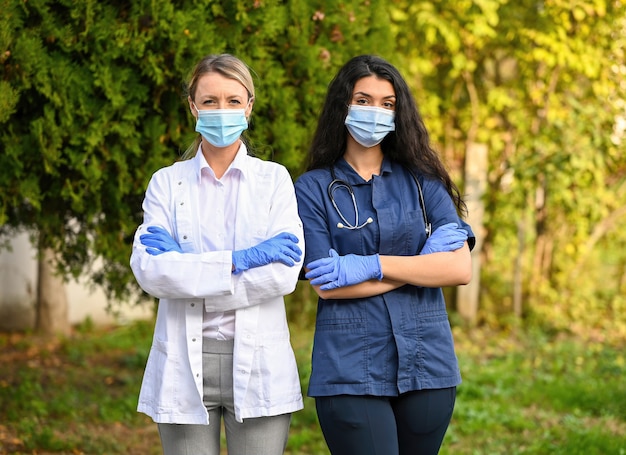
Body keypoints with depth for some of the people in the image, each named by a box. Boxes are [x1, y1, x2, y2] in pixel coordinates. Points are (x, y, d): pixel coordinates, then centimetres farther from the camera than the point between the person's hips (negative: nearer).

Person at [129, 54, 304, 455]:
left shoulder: (275, 179, 6)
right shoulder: (167, 182, 8)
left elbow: (285, 273, -9)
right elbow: (147, 270, -8)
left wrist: (186, 267, -11)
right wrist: (239, 260, -15)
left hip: (258, 367, 0)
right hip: (185, 369, 1)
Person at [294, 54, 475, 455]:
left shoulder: (422, 181, 9)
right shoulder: (313, 188, 4)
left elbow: (461, 268, -4)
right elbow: (326, 285, -7)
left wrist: (371, 265, -11)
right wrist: (422, 264, -8)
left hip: (427, 360, 3)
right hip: (350, 369, -3)